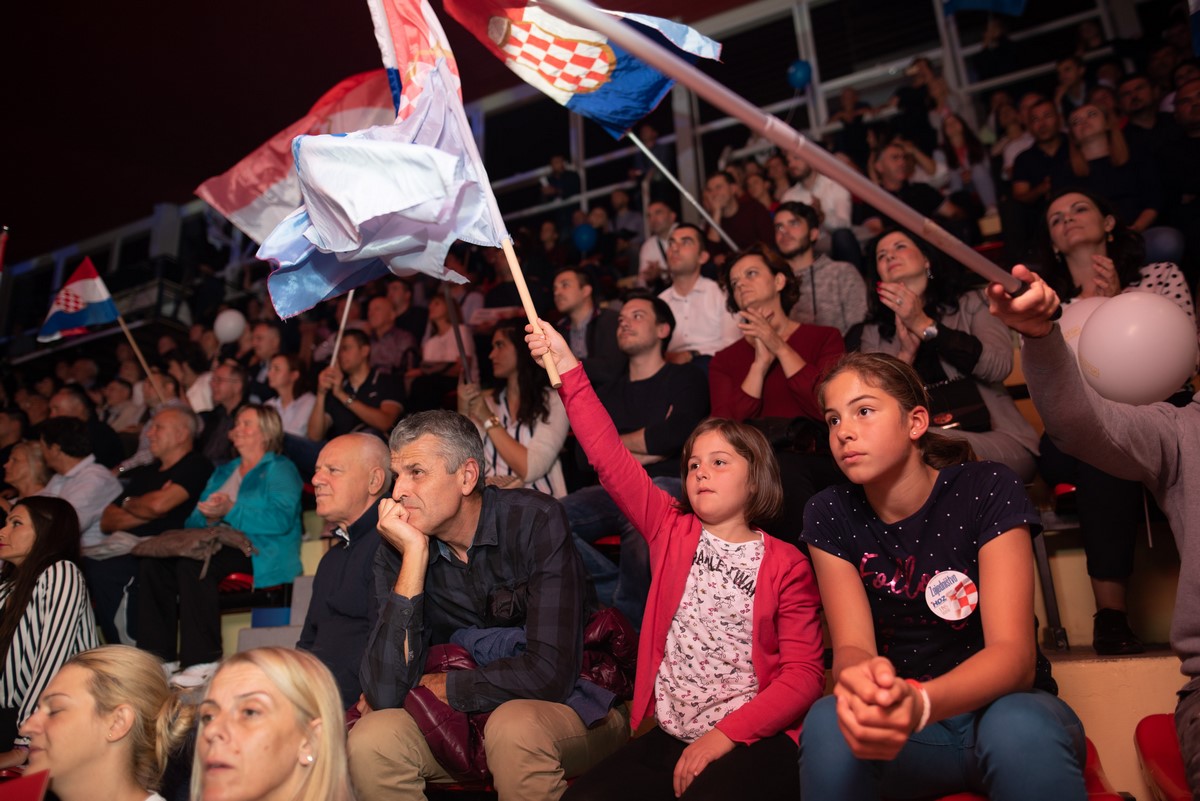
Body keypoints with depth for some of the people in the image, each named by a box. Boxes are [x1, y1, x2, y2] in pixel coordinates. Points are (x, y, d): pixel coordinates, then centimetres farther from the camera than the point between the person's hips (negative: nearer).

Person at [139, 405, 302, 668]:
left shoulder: (280, 469, 6)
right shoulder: (222, 471, 29)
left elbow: (281, 519, -12)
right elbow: (194, 521, 21)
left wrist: (231, 510, -17)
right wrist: (209, 517, -3)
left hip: (258, 552, -7)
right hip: (216, 544, 7)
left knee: (192, 565, -33)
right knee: (152, 563, -18)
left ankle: (203, 662, -29)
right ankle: (158, 655, -14)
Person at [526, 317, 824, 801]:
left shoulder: (786, 565, 0)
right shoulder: (670, 530, 6)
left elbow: (804, 673, -5)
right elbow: (609, 457, -2)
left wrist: (726, 736, -16)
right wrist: (567, 369, -8)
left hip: (751, 741, -3)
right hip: (669, 737, 4)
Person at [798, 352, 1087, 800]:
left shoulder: (988, 491, -13)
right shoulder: (830, 515, -5)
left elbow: (1014, 653, -21)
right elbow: (852, 645, -13)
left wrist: (920, 704, -43)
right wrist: (861, 683, -40)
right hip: (897, 719, 2)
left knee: (1020, 728, -36)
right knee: (826, 722, -30)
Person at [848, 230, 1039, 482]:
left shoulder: (971, 302, 13)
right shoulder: (873, 333, 16)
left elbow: (1000, 365, -6)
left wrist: (925, 326, -7)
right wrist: (906, 354, -10)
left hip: (995, 439, -2)